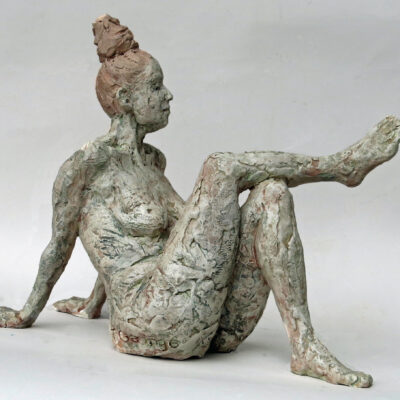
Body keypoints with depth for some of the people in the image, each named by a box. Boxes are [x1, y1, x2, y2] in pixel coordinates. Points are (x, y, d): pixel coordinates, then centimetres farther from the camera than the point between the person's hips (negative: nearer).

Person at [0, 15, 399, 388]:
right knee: (221, 168, -16)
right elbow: (59, 248, 7)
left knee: (272, 193, -11)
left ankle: (306, 348, -20)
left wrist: (94, 304, 36)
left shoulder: (152, 160, 19)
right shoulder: (85, 164, -5)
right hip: (148, 322, -8)